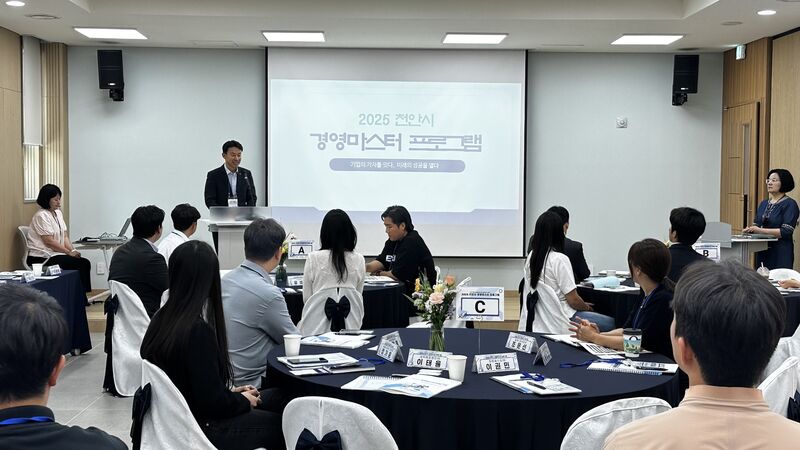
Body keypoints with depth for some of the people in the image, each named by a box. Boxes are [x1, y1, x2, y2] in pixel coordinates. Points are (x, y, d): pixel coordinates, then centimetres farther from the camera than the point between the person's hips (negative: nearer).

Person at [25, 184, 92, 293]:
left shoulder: (58, 213, 16)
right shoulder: (41, 216, -11)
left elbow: (65, 236, 13)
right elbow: (49, 241, -17)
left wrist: (73, 250, -5)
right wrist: (69, 252, -15)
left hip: (55, 254, 8)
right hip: (42, 258, -8)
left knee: (85, 263, -12)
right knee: (81, 264, -21)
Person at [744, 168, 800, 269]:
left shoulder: (789, 204, -7)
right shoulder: (764, 204, 14)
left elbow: (786, 232, -15)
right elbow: (757, 224, 15)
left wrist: (761, 230, -21)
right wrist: (750, 229, -8)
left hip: (781, 252, -6)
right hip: (762, 251, 6)